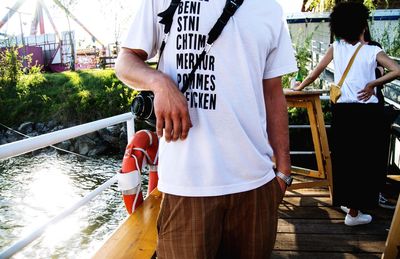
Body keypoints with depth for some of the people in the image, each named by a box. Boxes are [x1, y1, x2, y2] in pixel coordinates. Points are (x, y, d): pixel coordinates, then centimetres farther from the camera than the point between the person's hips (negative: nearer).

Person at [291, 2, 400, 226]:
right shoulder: (372, 51, -4)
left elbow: (315, 73, 6)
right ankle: (354, 212, 10)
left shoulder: (336, 47, 3)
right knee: (365, 160, 5)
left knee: (344, 157, 16)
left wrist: (299, 87, 19)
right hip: (368, 111, -3)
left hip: (342, 110, 3)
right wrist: (373, 84, -9)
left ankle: (347, 201, 30)